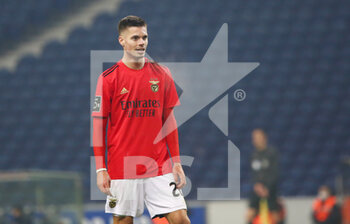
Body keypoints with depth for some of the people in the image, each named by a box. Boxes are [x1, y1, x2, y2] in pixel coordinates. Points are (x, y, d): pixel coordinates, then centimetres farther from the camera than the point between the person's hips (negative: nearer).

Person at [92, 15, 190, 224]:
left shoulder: (162, 74, 8)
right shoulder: (109, 78, -2)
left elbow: (169, 120, 12)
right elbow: (99, 125, -1)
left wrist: (177, 163, 6)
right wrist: (101, 169, -7)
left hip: (159, 166, 2)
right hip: (122, 166, -2)